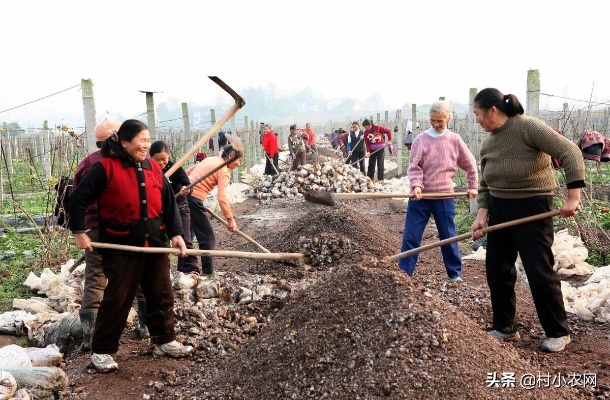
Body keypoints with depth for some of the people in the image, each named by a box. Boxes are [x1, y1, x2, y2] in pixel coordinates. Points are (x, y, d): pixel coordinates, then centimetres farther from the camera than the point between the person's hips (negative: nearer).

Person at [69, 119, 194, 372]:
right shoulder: (106, 167, -10)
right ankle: (101, 350, 17)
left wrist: (176, 233, 0)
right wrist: (79, 232, -8)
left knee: (162, 296, 13)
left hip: (155, 245, 6)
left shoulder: (153, 168, 7)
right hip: (122, 247, -5)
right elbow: (78, 199, -7)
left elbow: (169, 204, 9)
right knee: (117, 299, 1)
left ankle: (164, 341, 30)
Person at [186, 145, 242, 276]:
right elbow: (222, 198, -18)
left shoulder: (211, 159, 16)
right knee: (208, 237, 3)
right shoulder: (223, 171, -9)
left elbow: (188, 171, 21)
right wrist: (230, 219, -13)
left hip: (184, 195, 9)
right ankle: (208, 272, 8)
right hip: (193, 200, -9)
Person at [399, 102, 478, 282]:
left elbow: (470, 164, 12)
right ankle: (403, 273, 12)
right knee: (410, 237, 2)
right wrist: (416, 186, -21)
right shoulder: (421, 139, -3)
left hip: (444, 196, 1)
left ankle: (455, 273, 26)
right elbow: (414, 166, -6)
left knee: (449, 237, 11)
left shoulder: (454, 140, 1)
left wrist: (473, 186, 14)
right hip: (420, 196, -1)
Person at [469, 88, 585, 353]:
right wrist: (482, 213, -4)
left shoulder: (528, 127, -16)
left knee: (539, 271, -3)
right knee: (497, 270, 8)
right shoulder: (487, 144, 5)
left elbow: (570, 153, -20)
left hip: (532, 208, -7)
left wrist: (573, 196, -25)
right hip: (499, 209, 7)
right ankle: (505, 328, 24)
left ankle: (559, 332, 15)